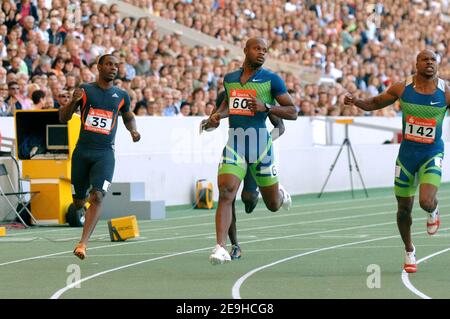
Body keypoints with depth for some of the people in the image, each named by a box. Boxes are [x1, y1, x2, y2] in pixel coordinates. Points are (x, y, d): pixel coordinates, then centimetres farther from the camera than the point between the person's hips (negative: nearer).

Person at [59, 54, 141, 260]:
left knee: (97, 197, -18)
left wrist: (133, 130, 5)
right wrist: (73, 102, -15)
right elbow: (63, 118, 4)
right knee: (78, 201, 9)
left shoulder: (121, 96, 7)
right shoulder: (85, 90, 3)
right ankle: (82, 205, 48)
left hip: (105, 153, 0)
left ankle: (83, 243, -21)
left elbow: (128, 117, 27)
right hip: (82, 150, 0)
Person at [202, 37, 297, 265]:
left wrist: (266, 107, -16)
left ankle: (281, 194, 50)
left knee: (273, 205, 11)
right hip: (234, 143, 2)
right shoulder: (229, 79, 12)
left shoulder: (272, 80, -1)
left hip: (259, 143, -2)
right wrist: (217, 115, 11)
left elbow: (292, 112, -2)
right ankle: (221, 248, -18)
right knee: (225, 194, -17)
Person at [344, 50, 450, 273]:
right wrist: (355, 101, -12)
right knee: (404, 208, 7)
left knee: (426, 202, -22)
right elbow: (374, 103, 7)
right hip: (407, 152, 2)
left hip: (432, 154, -2)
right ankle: (409, 251, 31)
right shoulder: (402, 88, -5)